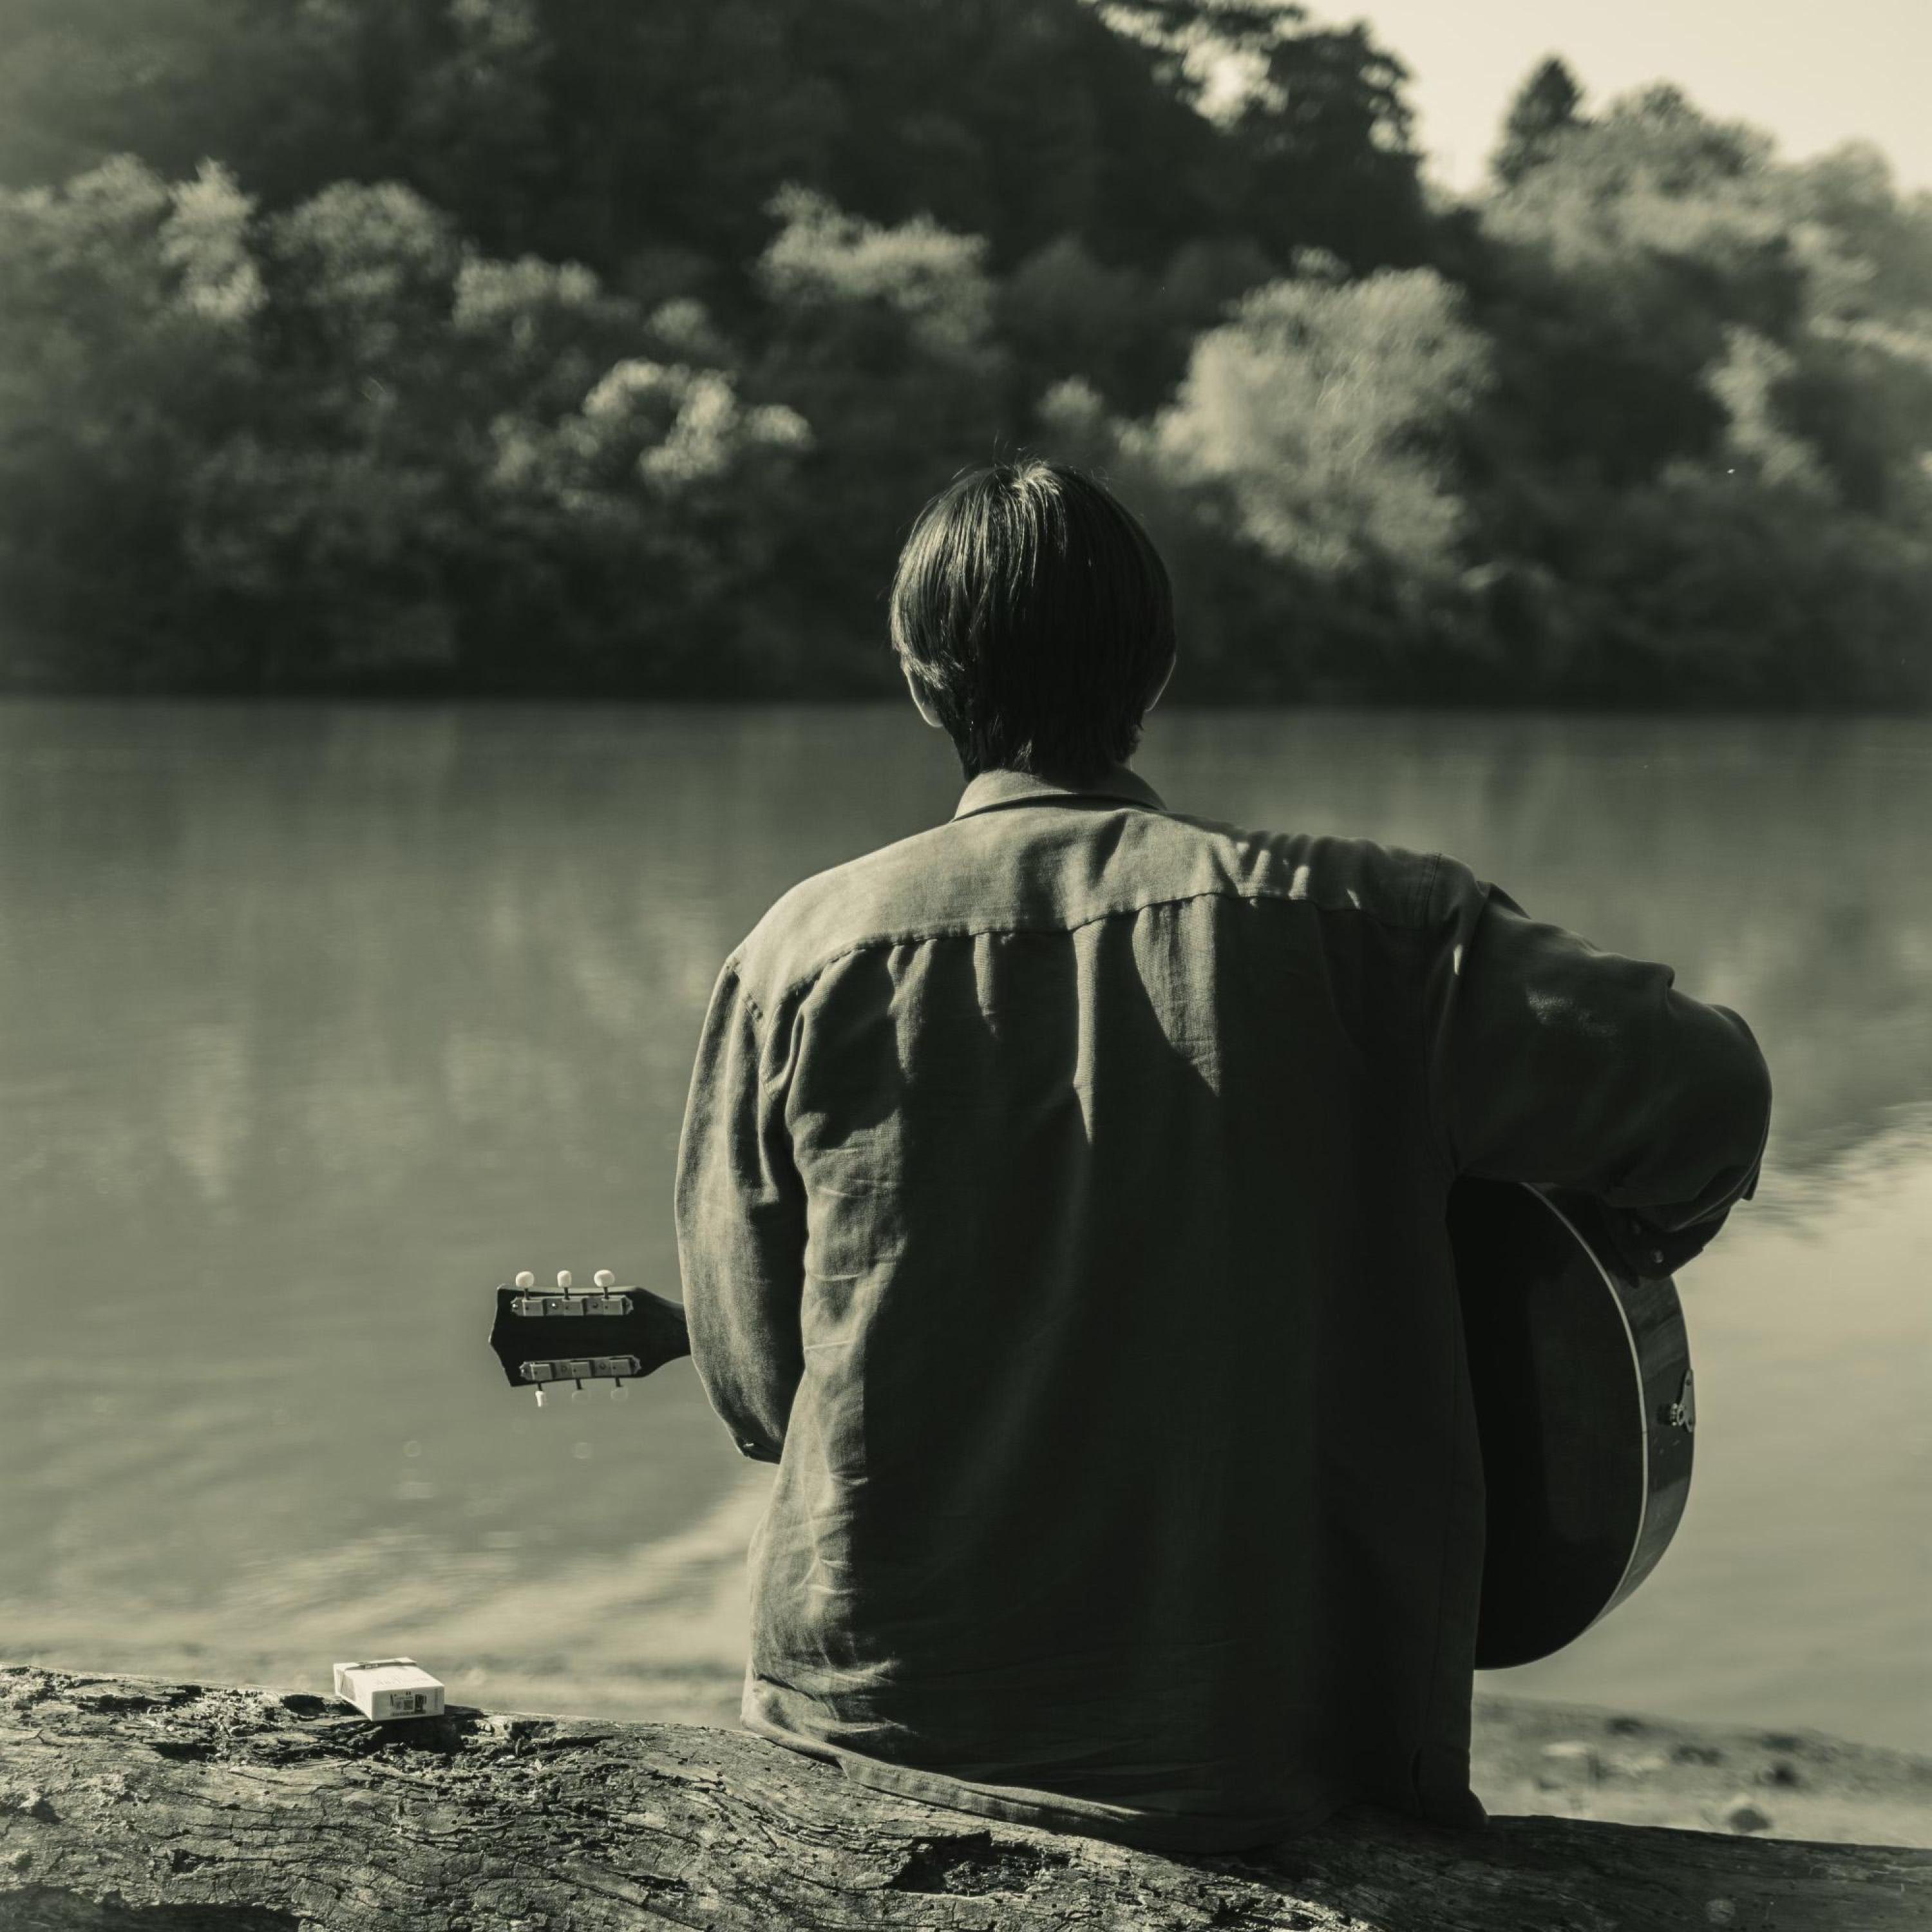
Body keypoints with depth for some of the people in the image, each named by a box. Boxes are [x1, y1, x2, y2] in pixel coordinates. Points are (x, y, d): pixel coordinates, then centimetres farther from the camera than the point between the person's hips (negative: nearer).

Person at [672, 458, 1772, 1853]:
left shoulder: (803, 960, -5)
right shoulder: (1346, 927, -9)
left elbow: (755, 1382, 1)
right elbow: (1705, 1084, -10)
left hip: (872, 1714, 1)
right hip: (1249, 1744, 0)